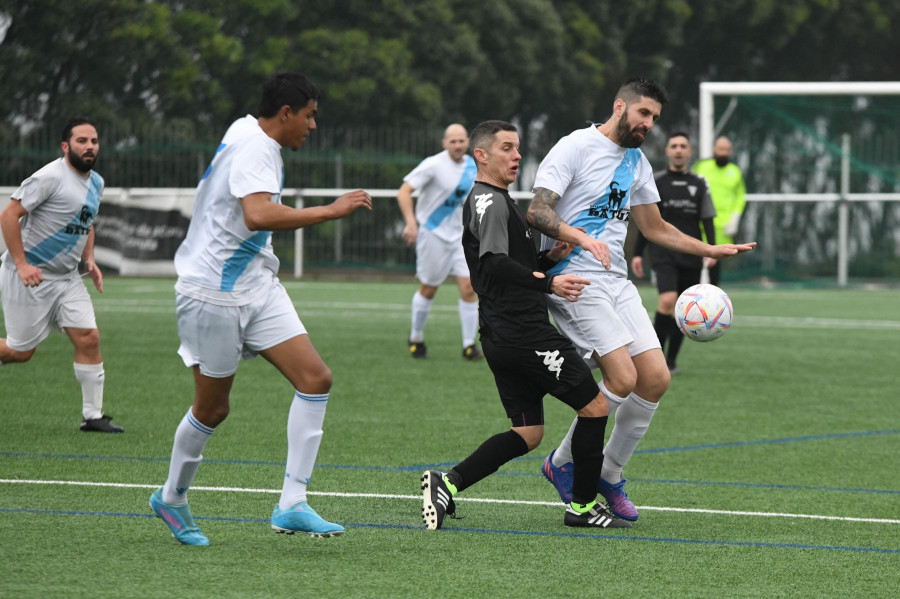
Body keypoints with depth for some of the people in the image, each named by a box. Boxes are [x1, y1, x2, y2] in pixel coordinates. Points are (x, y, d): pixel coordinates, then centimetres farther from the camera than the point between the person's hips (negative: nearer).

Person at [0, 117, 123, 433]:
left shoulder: (96, 182, 9)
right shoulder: (50, 177, -17)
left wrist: (89, 259, 10)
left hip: (66, 277, 7)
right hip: (28, 276, -7)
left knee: (89, 338, -5)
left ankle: (93, 415, 2)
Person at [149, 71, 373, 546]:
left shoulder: (249, 132, 12)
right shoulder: (255, 148, -19)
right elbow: (258, 216, -36)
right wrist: (332, 211, -31)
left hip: (257, 288, 9)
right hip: (213, 293, -9)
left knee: (315, 379, -7)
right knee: (212, 408, 4)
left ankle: (291, 506, -8)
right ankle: (172, 498, 28)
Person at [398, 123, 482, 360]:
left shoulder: (472, 165, 5)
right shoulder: (434, 165, -14)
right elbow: (404, 192, -19)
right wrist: (411, 222, -30)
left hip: (461, 235, 5)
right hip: (432, 233, -5)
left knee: (468, 287, -7)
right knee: (428, 289, 4)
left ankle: (469, 345, -3)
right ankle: (416, 338, 25)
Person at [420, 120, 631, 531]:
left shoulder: (489, 201, 22)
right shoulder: (490, 202, -10)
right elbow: (495, 264, -24)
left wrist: (550, 257, 9)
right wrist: (549, 283, -32)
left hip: (503, 338, 10)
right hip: (524, 333, -10)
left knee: (527, 433, 10)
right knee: (594, 405, -2)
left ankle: (448, 484, 0)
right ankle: (583, 505, 4)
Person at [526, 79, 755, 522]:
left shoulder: (637, 163, 17)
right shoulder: (576, 147, -7)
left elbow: (654, 228, 29)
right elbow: (538, 211, -16)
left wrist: (710, 250, 23)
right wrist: (582, 238, -33)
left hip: (616, 280, 8)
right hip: (574, 278, -8)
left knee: (656, 378, -3)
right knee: (623, 377, -19)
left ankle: (610, 474, 13)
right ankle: (562, 464, -2)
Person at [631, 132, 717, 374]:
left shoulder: (699, 184, 11)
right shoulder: (656, 182, 6)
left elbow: (707, 220, 11)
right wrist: (637, 253, 5)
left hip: (691, 255, 3)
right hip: (663, 252, -3)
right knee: (668, 300, -22)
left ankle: (671, 360, 14)